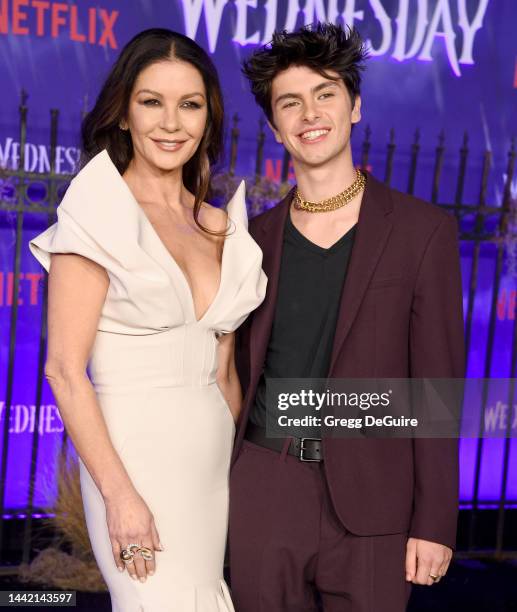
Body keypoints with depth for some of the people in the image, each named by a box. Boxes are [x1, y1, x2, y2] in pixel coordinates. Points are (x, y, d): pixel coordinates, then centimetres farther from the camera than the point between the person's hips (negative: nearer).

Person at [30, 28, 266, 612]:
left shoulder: (217, 227, 10)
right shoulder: (99, 212, -7)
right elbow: (64, 368, -12)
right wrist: (119, 495, -17)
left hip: (213, 455, 6)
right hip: (136, 453, -6)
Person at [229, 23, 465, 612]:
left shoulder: (423, 230, -1)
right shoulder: (255, 238, 8)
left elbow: (437, 384, -3)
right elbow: (239, 371, 13)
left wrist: (434, 521, -6)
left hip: (369, 501, -2)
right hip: (260, 491, 3)